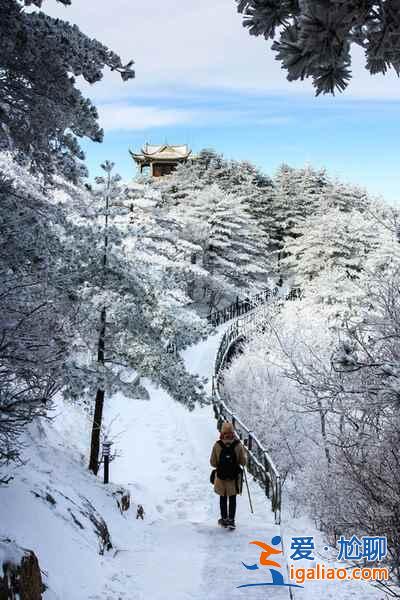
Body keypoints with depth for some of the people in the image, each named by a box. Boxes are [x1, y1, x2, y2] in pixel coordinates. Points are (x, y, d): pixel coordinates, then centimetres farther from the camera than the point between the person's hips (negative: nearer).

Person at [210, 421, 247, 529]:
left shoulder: (217, 445, -17)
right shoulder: (238, 445, -16)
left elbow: (212, 463, -10)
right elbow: (243, 462, -9)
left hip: (221, 476, 0)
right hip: (234, 476, 0)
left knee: (223, 498, 18)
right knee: (232, 499, 15)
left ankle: (224, 519, 29)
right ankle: (231, 520, 13)